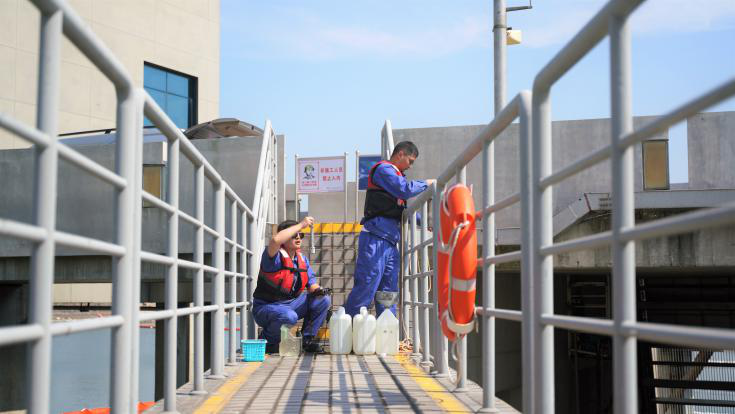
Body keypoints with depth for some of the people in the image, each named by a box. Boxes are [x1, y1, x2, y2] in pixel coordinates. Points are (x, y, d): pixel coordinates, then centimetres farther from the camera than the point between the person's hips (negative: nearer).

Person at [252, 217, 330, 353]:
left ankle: (308, 339, 5)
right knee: (289, 317, -38)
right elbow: (275, 240, -40)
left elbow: (312, 284, 10)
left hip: (291, 304, 7)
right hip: (266, 307, -7)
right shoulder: (276, 257, -15)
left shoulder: (302, 259, 8)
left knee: (323, 300, -7)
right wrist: (301, 225, -32)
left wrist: (317, 290, -17)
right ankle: (267, 341, -6)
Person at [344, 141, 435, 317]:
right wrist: (426, 184, -3)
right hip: (376, 239, -10)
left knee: (388, 294, 8)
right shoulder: (383, 169, -4)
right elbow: (405, 190, -19)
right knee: (366, 288, -13)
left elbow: (403, 209, 31)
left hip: (389, 242, 10)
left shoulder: (395, 174, 26)